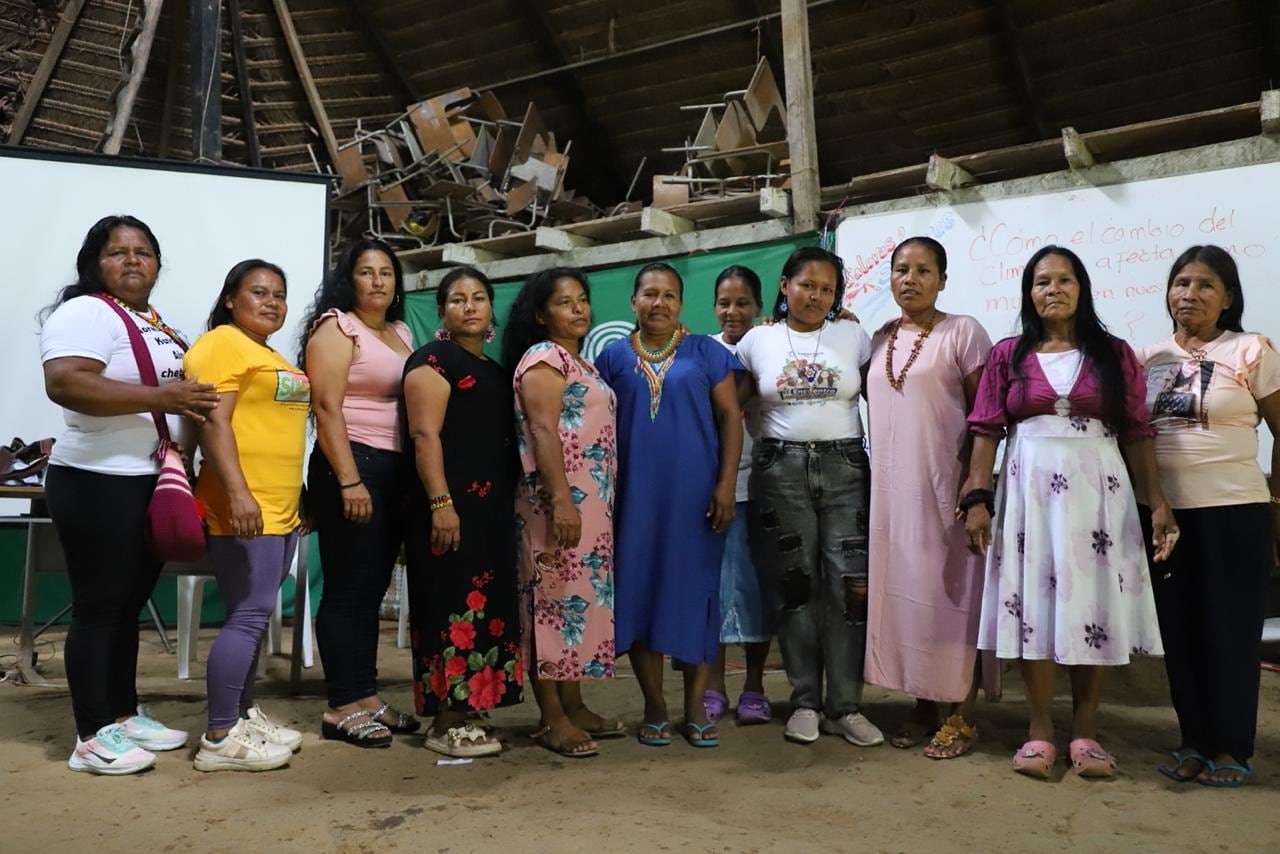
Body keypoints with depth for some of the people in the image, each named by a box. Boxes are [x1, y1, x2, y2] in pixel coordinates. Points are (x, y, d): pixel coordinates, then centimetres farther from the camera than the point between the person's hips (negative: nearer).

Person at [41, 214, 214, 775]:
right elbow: (64, 383, -27)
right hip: (100, 486, -9)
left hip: (154, 485, 9)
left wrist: (199, 403, 7)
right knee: (98, 609, -2)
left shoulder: (161, 326, 17)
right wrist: (162, 397, -28)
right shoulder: (86, 312, -11)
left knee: (129, 606, 15)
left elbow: (180, 393, 29)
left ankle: (125, 716, 26)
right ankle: (92, 738, 7)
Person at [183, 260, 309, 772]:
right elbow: (214, 422, -18)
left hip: (279, 508, 9)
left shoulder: (272, 357, 22)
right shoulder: (223, 344, -7)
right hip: (243, 507, -9)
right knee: (249, 616, -10)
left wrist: (294, 499, 26)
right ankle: (219, 738, -4)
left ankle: (244, 716, 21)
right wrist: (237, 492, -27)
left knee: (256, 617, 12)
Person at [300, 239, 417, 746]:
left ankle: (366, 697, 18)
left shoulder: (402, 333, 18)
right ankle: (342, 708, 3)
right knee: (348, 588, -4)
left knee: (373, 587, 11)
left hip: (396, 469, 7)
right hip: (352, 465, -7)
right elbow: (327, 408, -13)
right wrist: (349, 481, -20)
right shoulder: (335, 327, -3)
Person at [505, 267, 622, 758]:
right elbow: (543, 432, -18)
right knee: (555, 597, -6)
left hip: (590, 502, 9)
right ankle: (551, 718, -1)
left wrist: (594, 503, 18)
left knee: (580, 597, 11)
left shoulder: (580, 363, 20)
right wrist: (561, 500, -26)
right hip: (558, 501, -9)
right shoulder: (544, 358, -8)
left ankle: (573, 705, 19)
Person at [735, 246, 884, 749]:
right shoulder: (758, 340, 7)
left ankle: (845, 706, 6)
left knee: (849, 585, -6)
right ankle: (805, 702, 15)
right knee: (795, 586, 3)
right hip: (780, 469, 0)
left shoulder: (853, 336, 8)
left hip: (844, 467, 0)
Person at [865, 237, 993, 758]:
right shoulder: (879, 339, 13)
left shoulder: (963, 332, -3)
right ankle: (924, 707, 20)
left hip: (943, 486, -5)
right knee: (903, 593, 8)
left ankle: (961, 716, 10)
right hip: (891, 489, 5)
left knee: (952, 595, 0)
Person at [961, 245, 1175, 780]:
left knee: (1093, 605, 2)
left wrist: (1156, 500, -3)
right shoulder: (1007, 355, 6)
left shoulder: (1114, 355, 6)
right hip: (1029, 489, 0)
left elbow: (1137, 434, 5)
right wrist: (977, 498, -7)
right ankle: (1040, 730, 10)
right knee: (1032, 604, 1)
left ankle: (1086, 730, 14)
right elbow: (986, 431, 1)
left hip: (1097, 490, 0)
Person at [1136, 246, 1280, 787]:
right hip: (1164, 513, 4)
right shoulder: (1147, 357, 7)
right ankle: (1194, 740, 22)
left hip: (1233, 513, -4)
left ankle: (1232, 749, 17)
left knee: (1229, 629, 4)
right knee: (1179, 629, 9)